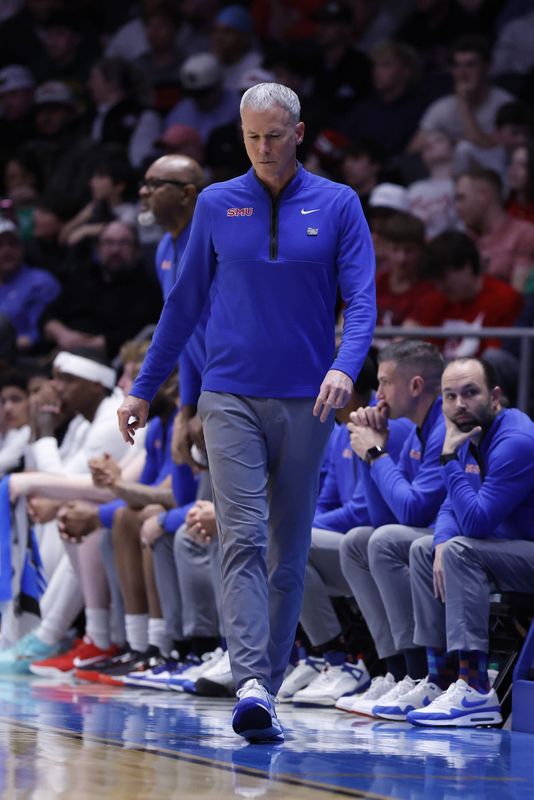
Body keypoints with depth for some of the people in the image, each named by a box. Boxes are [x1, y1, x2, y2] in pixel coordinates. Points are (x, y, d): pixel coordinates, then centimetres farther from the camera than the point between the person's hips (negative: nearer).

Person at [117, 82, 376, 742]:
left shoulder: (337, 205, 4)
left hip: (305, 402, 1)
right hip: (230, 397, 0)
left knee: (289, 551, 5)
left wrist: (345, 366, -22)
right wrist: (143, 389, 15)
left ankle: (268, 685, 12)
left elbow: (361, 297, -3)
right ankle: (250, 684, -24)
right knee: (243, 538, -14)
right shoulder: (216, 206, 7)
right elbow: (184, 303, 14)